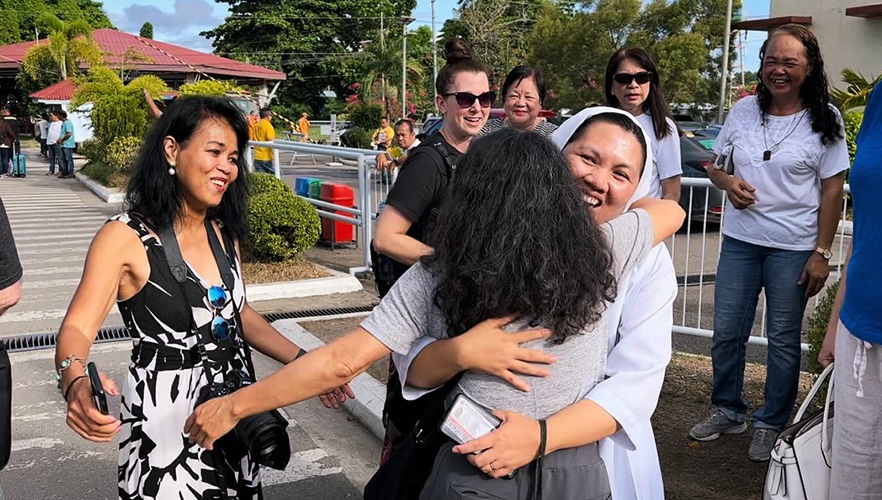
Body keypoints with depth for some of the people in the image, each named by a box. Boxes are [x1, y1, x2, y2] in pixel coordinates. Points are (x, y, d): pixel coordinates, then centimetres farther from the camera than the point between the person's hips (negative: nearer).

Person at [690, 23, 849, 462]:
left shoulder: (824, 119, -4)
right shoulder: (743, 111, 4)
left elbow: (832, 191, -4)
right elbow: (715, 165, 15)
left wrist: (821, 253, -9)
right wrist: (728, 183, -9)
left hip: (793, 247, -3)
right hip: (739, 239, 3)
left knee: (783, 339, 6)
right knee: (726, 332, 8)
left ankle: (771, 424, 22)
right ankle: (727, 411, 28)